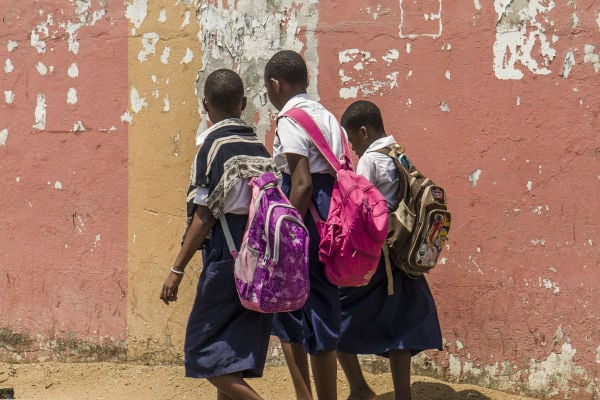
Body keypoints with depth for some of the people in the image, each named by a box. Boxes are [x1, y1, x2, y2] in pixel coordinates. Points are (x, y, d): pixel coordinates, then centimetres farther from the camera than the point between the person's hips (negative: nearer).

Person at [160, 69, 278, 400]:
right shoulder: (259, 147, 9)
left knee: (205, 351, -2)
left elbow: (204, 215, -13)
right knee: (235, 357, 12)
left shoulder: (213, 145, -9)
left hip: (226, 263, -7)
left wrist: (177, 270, -10)